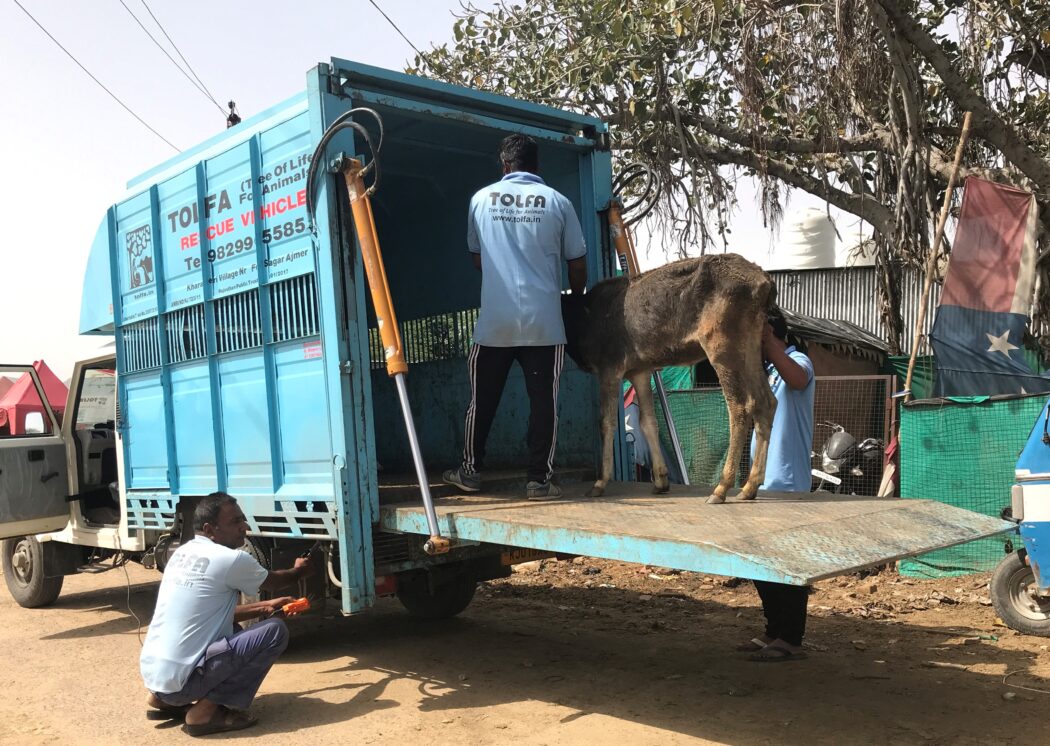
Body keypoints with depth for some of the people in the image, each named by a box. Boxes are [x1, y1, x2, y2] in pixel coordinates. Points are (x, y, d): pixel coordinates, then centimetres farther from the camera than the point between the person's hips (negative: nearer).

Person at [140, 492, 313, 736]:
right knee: (275, 630, -9)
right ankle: (208, 709, -6)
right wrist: (300, 570, 31)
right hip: (179, 679, -9)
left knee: (229, 627, 30)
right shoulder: (231, 559, -11)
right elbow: (274, 581, 10)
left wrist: (265, 607, 29)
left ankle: (163, 699, 19)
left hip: (151, 673, 9)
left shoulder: (183, 553, 13)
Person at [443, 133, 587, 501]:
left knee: (483, 399, 12)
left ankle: (471, 470, 24)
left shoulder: (482, 198, 6)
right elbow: (577, 264, 8)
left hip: (494, 321, 1)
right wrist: (577, 298, 27)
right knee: (543, 401, 5)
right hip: (544, 321, -1)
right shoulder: (557, 202, 2)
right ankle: (539, 479, 6)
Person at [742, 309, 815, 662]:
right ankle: (774, 632, 25)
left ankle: (790, 640, 6)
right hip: (763, 483, 9)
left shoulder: (798, 362, -8)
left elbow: (797, 379, -35)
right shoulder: (765, 369, 18)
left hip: (787, 486, -9)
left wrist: (766, 339, -41)